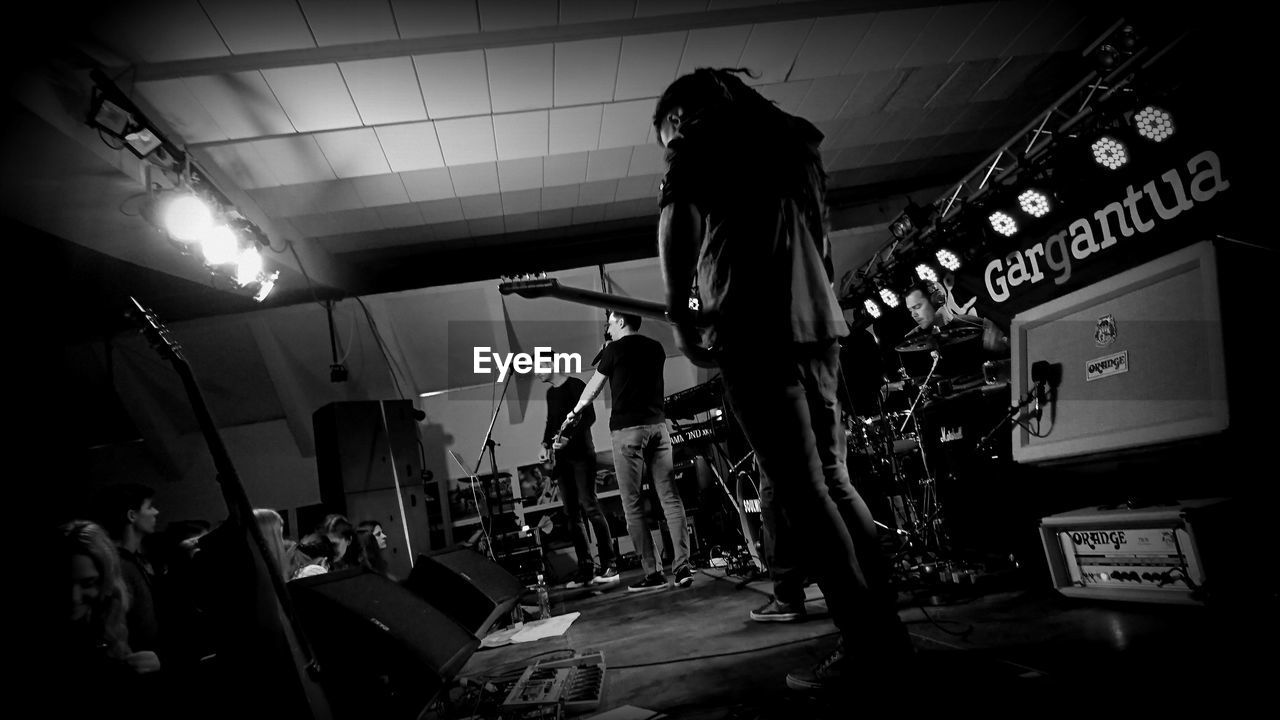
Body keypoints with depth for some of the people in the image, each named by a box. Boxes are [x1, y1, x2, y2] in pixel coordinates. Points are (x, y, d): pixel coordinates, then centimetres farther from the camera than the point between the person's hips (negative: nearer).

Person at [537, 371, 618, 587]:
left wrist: (569, 437, -24)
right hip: (562, 458, 7)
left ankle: (609, 565, -10)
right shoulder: (550, 393, 17)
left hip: (581, 454, -7)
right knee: (572, 513, 4)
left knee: (588, 505, -13)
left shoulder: (575, 385, -5)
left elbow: (589, 416, -13)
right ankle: (585, 569, 7)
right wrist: (546, 444, 8)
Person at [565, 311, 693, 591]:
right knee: (670, 497, 2)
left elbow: (593, 388, 10)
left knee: (633, 505, 0)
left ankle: (652, 573, -2)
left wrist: (574, 412, 27)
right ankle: (682, 566, -4)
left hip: (627, 429, -5)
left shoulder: (615, 349, 0)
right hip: (657, 425, 5)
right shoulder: (656, 348, 13)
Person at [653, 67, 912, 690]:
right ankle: (886, 626, 13)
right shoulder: (787, 142, 26)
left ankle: (863, 643, -4)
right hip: (818, 325, 7)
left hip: (754, 337, -7)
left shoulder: (694, 145, 6)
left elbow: (675, 224, -11)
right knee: (833, 479, 12)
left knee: (803, 492, -6)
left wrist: (680, 319, -3)